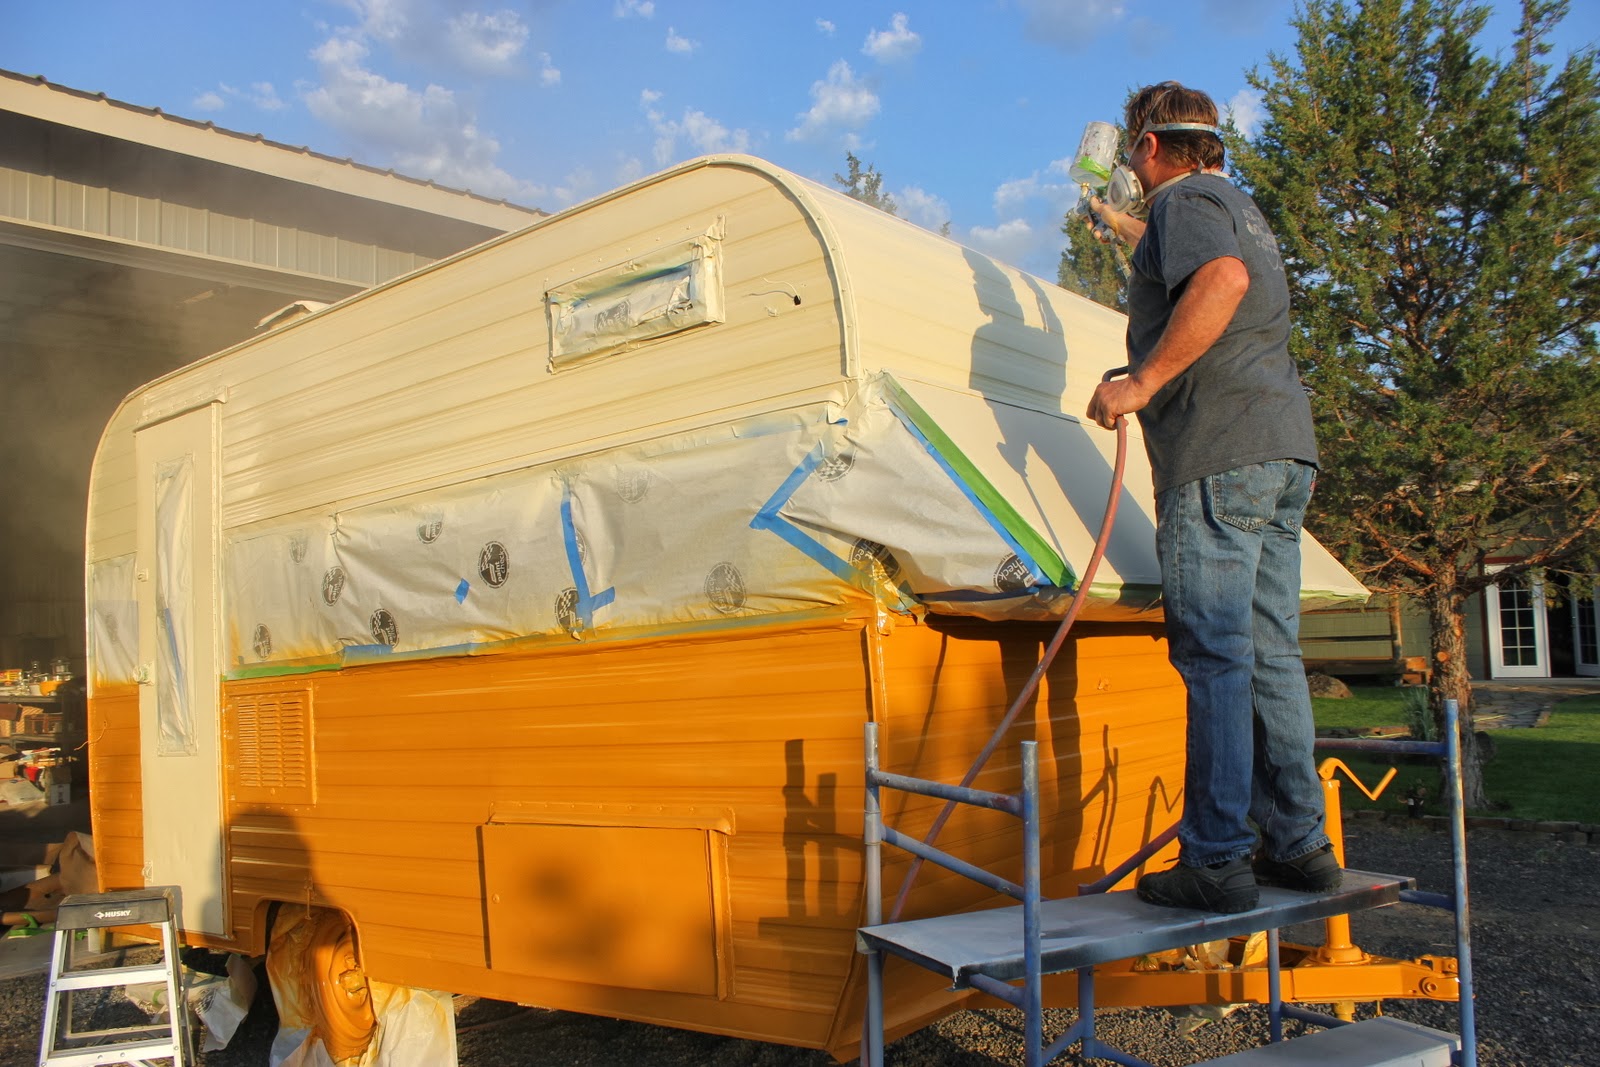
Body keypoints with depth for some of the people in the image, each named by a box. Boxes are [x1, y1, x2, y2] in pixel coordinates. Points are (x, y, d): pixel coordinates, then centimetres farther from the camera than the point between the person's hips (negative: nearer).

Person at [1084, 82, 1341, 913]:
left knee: (1215, 658, -9)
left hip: (1219, 455, -9)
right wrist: (1127, 228, 65)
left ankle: (1215, 862, -7)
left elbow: (1222, 279, -24)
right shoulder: (1240, 208, 27)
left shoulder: (1183, 200, -1)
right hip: (1285, 449, 9)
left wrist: (1142, 381, -22)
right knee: (1270, 656, 10)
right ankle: (1299, 844, 14)